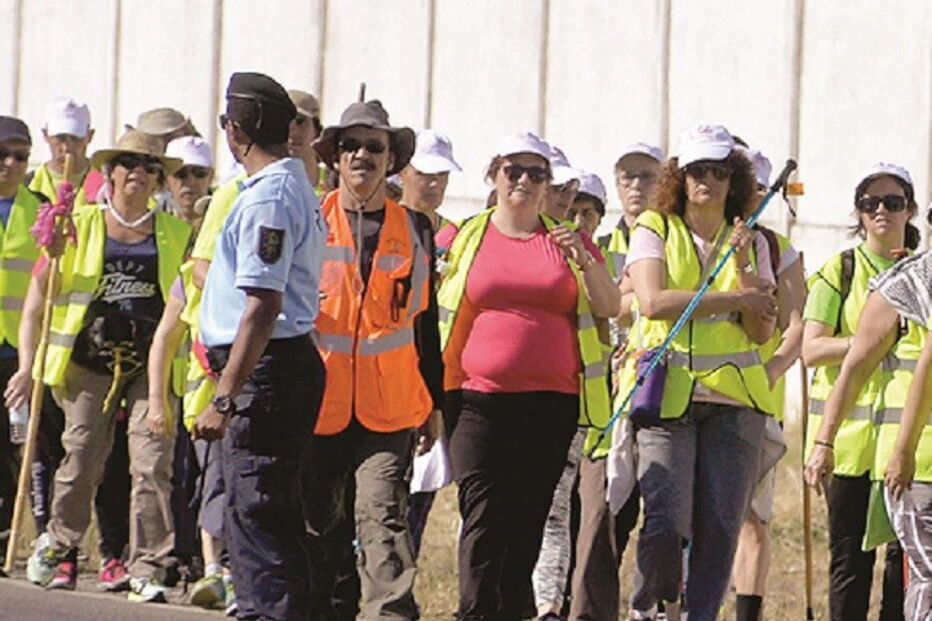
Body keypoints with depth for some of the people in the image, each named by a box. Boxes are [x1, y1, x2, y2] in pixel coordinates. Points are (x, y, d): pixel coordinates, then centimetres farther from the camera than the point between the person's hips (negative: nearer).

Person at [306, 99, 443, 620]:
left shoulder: (415, 230, 12)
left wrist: (434, 404, 16)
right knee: (323, 527, 6)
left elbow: (426, 320, 17)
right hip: (319, 402, 1)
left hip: (390, 407, 0)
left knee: (383, 516, -13)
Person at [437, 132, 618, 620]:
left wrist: (584, 261, -10)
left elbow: (610, 307, 7)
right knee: (483, 517, -11)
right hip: (480, 398, -2)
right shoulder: (463, 239, 9)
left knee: (528, 519, 2)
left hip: (552, 402, 2)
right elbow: (435, 318, 14)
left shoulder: (567, 241, 12)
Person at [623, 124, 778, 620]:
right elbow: (652, 301, -12)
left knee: (720, 528, -2)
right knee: (666, 523, -12)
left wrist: (742, 270, -10)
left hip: (734, 398, 3)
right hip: (667, 395, -3)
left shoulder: (751, 243, 13)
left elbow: (762, 332, 5)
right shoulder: (654, 231, 5)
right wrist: (737, 300, -7)